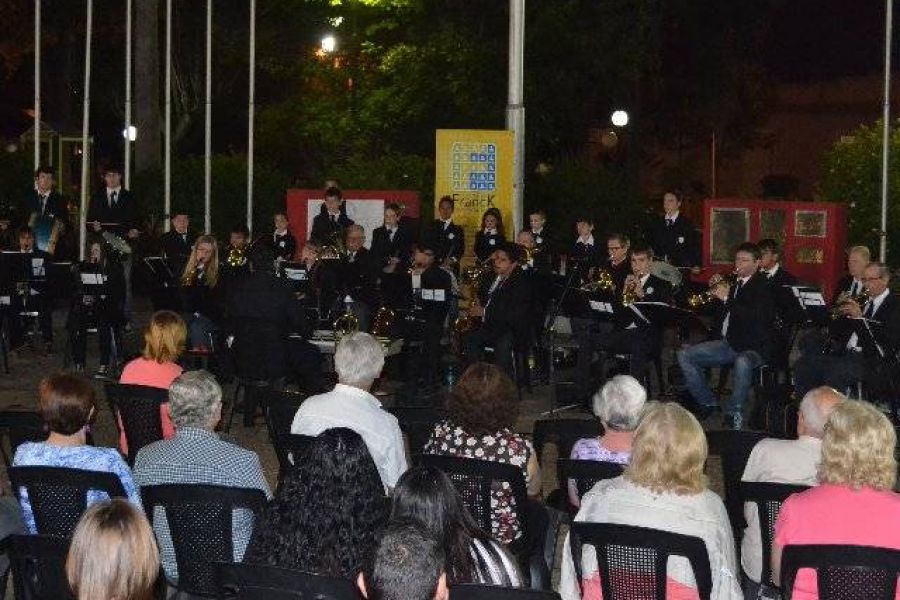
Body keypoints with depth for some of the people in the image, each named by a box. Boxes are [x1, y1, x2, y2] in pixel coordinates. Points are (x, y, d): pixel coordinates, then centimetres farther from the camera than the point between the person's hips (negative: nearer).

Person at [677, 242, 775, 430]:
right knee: (685, 355, -4)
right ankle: (707, 404, 5)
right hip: (726, 342, 8)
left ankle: (734, 413, -21)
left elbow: (757, 316, -23)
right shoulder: (732, 283, 15)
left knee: (742, 363, -41)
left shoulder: (764, 287, -6)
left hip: (752, 347, -7)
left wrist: (727, 298, -23)